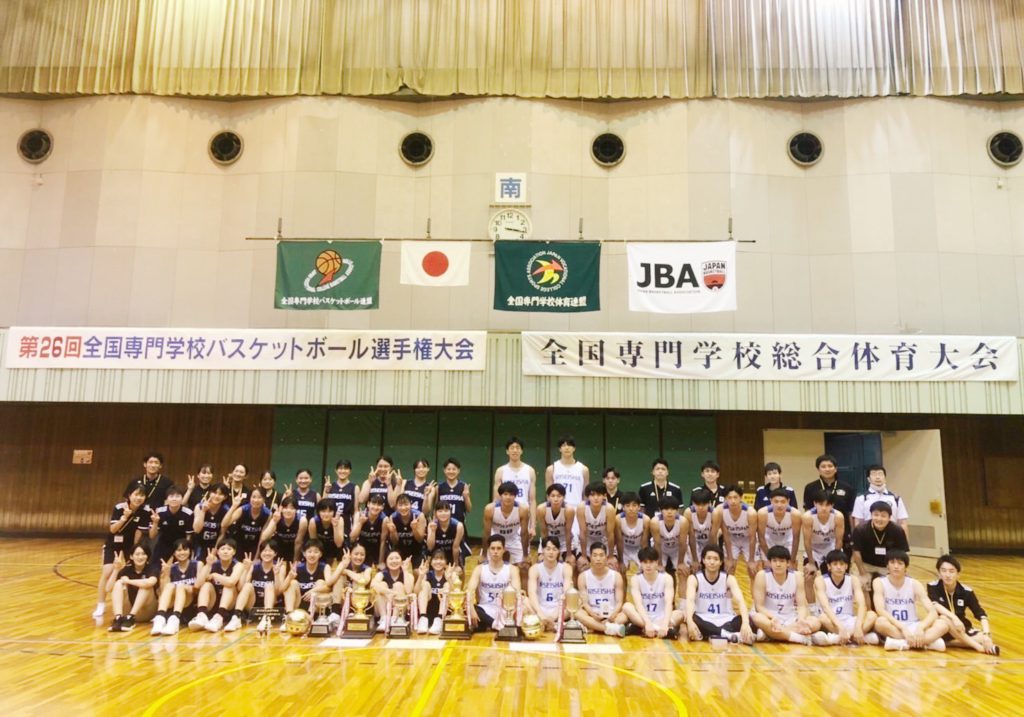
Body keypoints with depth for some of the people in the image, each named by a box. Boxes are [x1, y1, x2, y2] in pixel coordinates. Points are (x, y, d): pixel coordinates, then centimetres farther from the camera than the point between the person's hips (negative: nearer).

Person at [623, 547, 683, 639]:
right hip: (643, 620, 0)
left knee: (680, 613, -29)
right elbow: (638, 604, -20)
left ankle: (642, 629, -38)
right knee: (627, 607, -28)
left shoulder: (666, 578, -6)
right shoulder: (635, 579, -6)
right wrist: (648, 623, -38)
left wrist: (664, 624, -39)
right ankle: (657, 629, -37)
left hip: (661, 619, 0)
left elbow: (669, 602, -21)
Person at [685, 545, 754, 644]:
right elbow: (690, 600, -25)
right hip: (704, 621, -1)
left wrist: (745, 623, -40)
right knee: (693, 620, -37)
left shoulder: (729, 579, -3)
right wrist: (690, 622, -45)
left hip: (725, 621, 1)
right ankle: (729, 635, -34)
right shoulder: (694, 578, -6)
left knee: (749, 620, -29)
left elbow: (740, 600, -19)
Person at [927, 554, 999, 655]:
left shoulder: (966, 591, -7)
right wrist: (953, 617, -48)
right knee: (944, 618, -37)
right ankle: (978, 647, -30)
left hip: (961, 629, 2)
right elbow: (935, 605, -32)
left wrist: (986, 634, -31)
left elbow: (981, 614, -14)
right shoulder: (933, 587, -13)